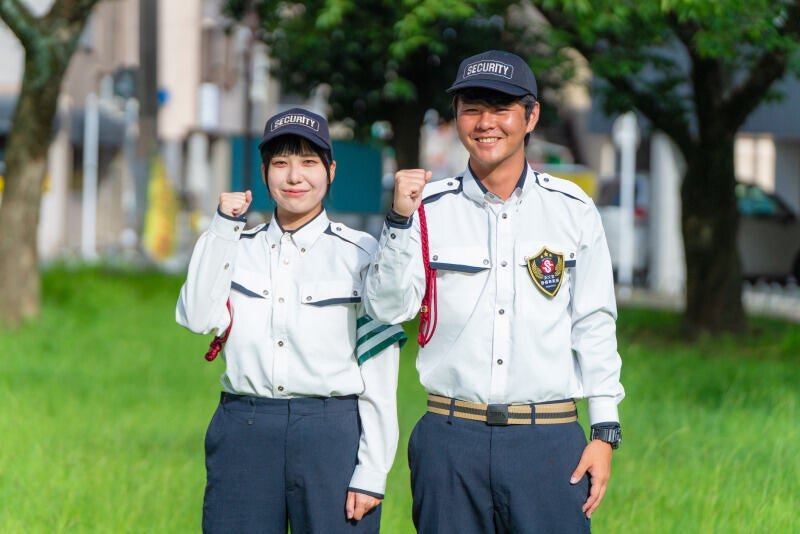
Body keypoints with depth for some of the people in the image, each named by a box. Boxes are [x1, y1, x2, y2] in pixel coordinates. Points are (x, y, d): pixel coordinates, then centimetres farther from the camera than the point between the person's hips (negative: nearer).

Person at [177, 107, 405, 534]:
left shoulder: (360, 254, 1)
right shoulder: (238, 247, 11)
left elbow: (379, 372, -2)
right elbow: (198, 318, -7)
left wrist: (372, 472, -8)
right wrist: (223, 227, -4)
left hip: (335, 434, -3)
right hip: (245, 433, 3)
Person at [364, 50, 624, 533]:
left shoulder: (572, 209, 5)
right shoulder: (430, 207, 4)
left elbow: (594, 326, 7)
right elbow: (388, 308, -5)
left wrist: (605, 432, 3)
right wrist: (401, 220, -16)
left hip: (549, 440, 0)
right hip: (451, 437, 1)